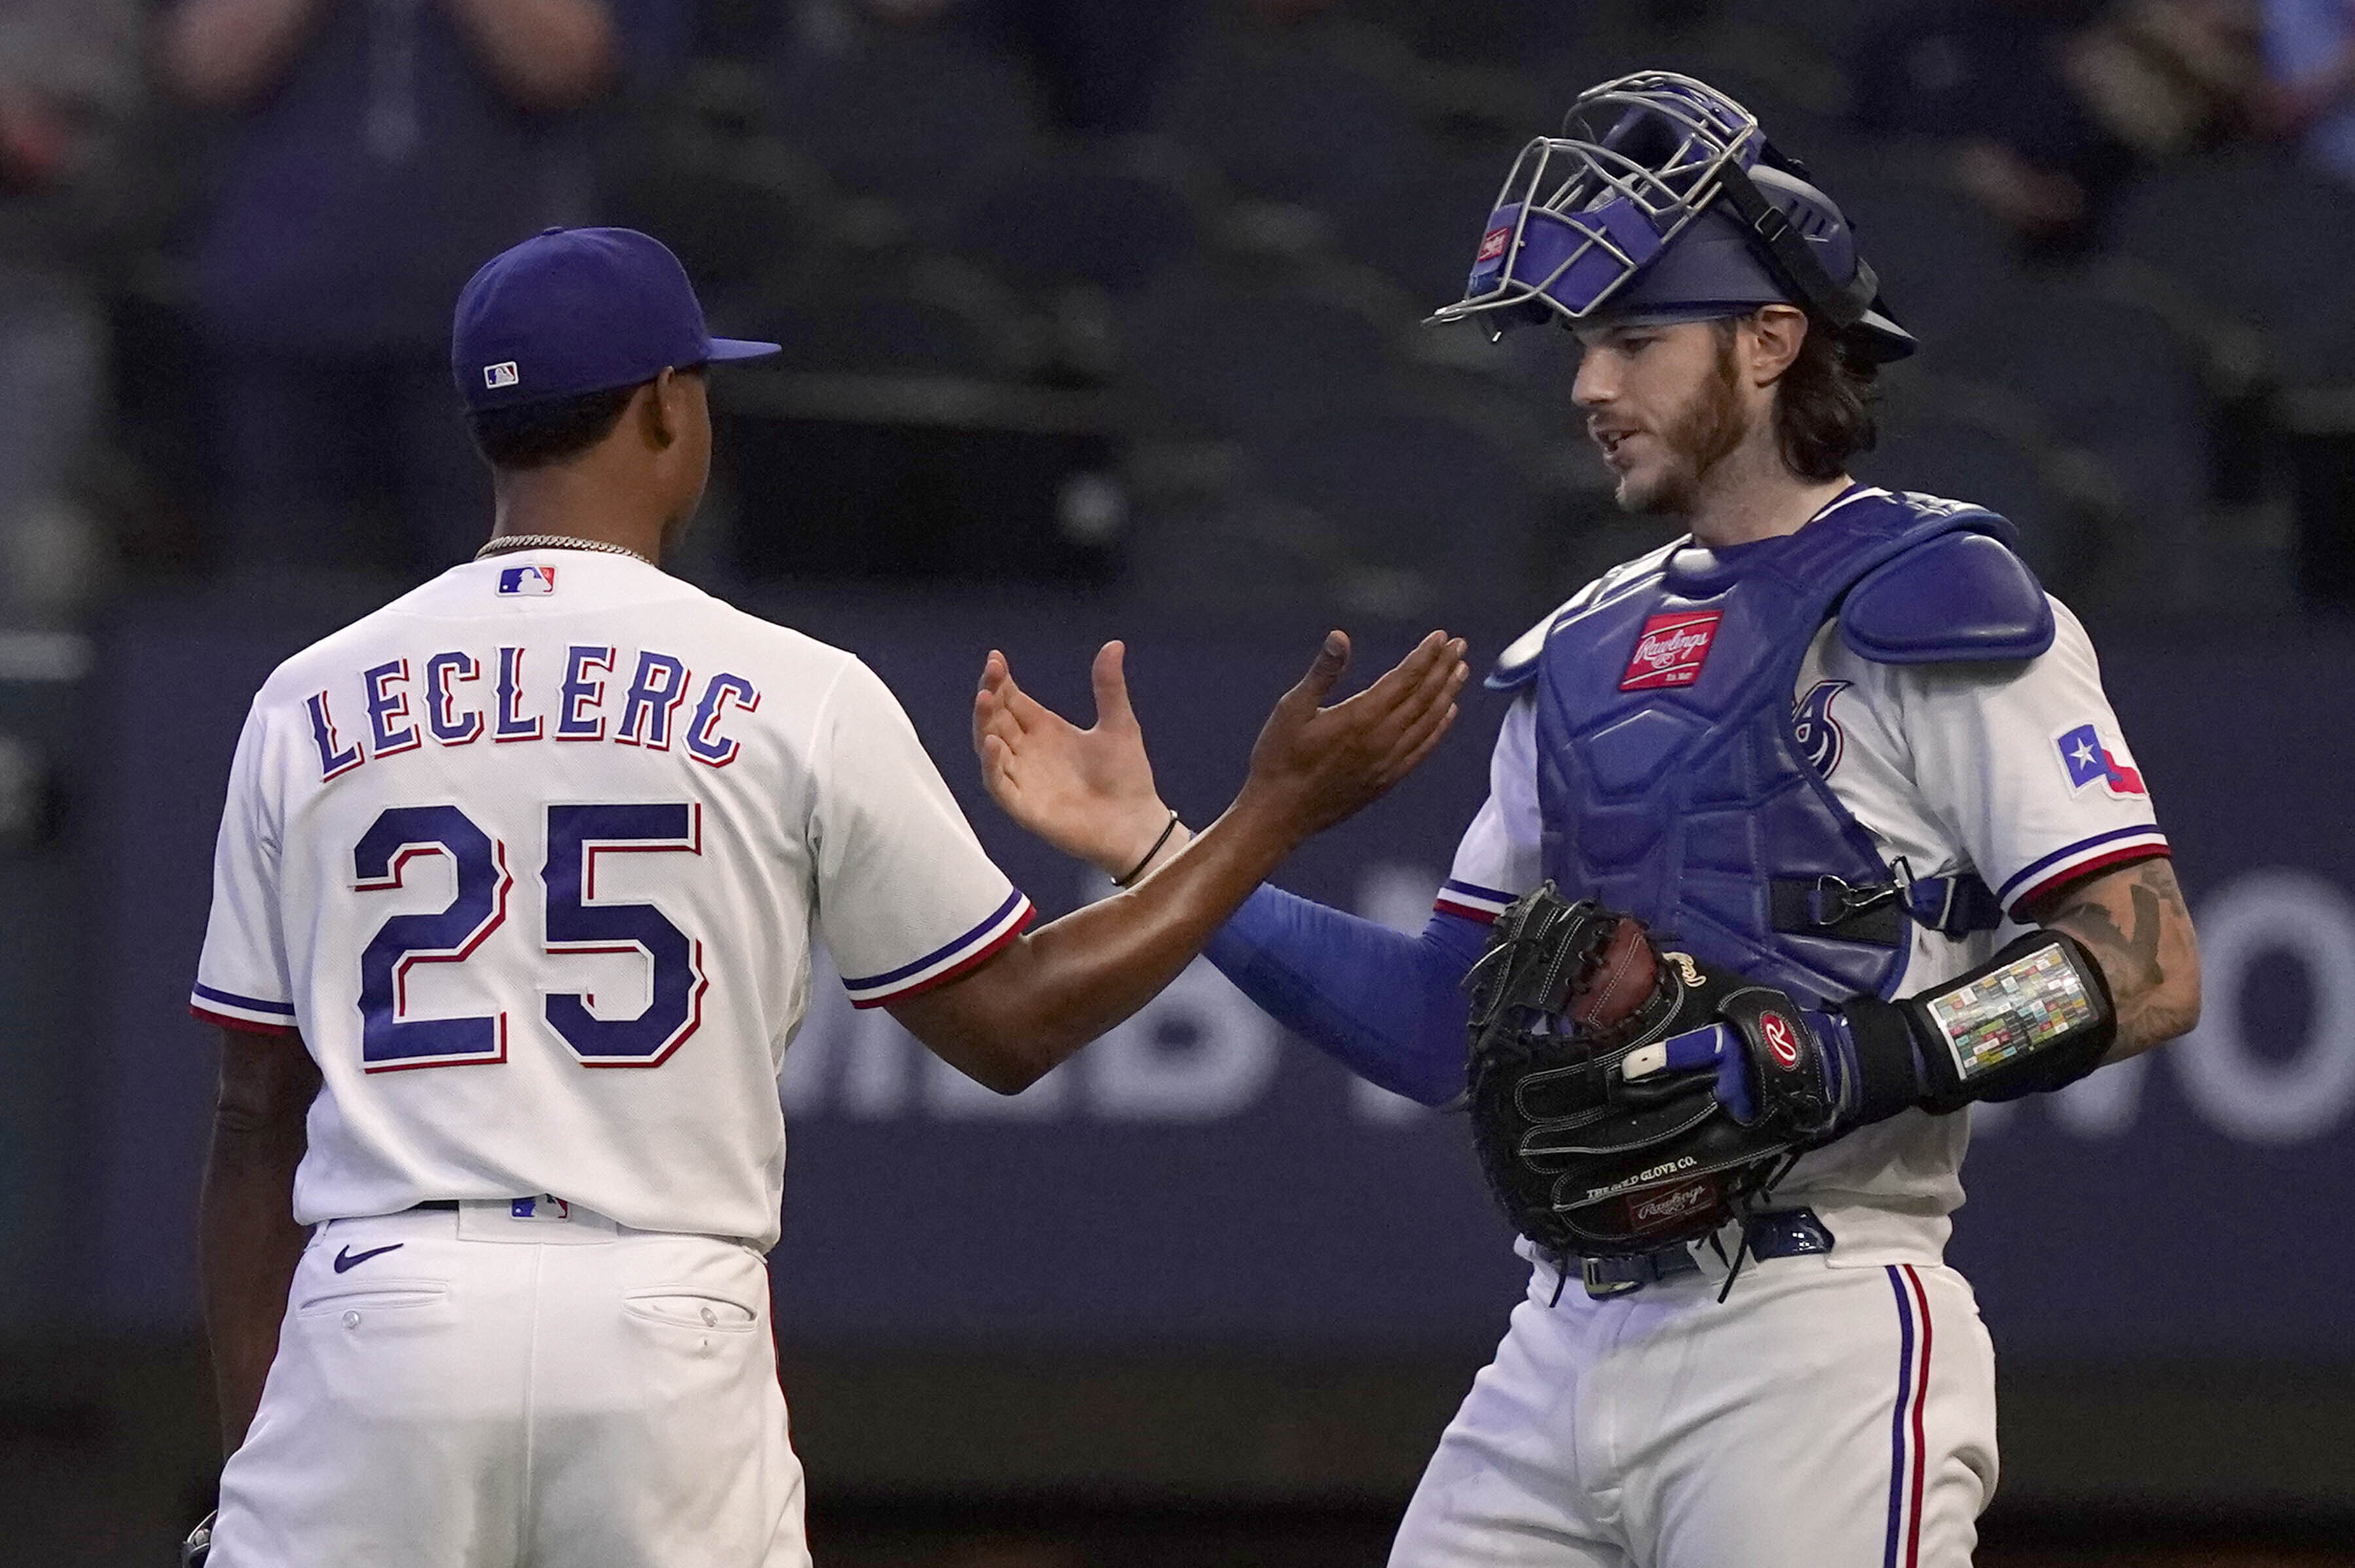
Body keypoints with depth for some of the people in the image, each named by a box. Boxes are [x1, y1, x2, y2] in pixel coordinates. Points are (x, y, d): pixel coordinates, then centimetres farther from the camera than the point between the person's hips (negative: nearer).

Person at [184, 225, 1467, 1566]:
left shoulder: (308, 703, 8)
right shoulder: (793, 697, 2)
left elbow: (259, 1113, 10)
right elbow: (1013, 1022, 8)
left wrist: (247, 1453, 16)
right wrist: (1278, 813, 19)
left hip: (376, 1318, 1)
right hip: (668, 1339, -1)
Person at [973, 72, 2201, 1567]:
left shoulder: (1932, 611, -3)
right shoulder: (1590, 656, 20)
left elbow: (2147, 968, -12)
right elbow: (1447, 1026, 20)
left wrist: (1846, 1064, -22)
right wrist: (1158, 852, 14)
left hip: (1813, 1345, -7)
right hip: (1565, 1345, 7)